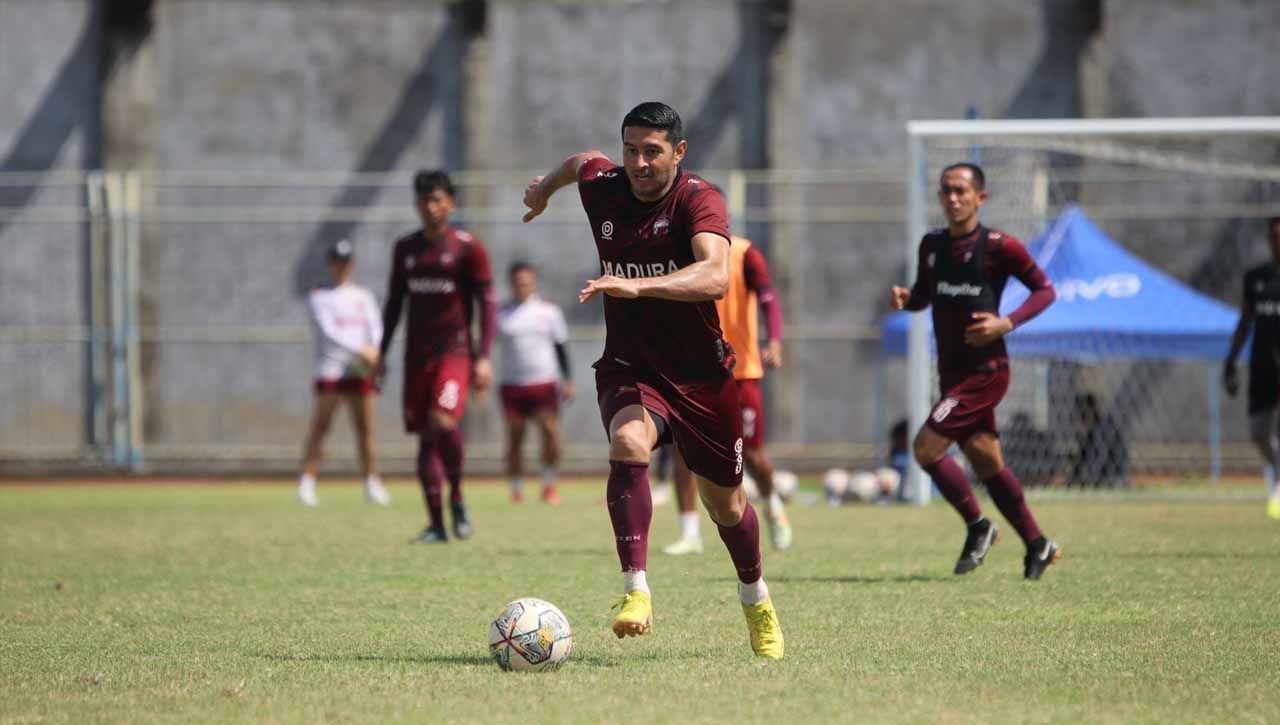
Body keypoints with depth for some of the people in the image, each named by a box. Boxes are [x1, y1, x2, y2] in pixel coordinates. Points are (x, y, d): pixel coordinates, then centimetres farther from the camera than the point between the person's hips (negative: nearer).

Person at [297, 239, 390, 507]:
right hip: (330, 369, -4)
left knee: (365, 427, 4)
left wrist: (374, 350, -17)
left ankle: (372, 484, 10)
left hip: (360, 371, 4)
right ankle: (306, 483, -11)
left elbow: (375, 327, 6)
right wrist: (360, 350, -22)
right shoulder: (319, 297, 2)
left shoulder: (363, 296, 16)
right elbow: (328, 331, -11)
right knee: (320, 427, -10)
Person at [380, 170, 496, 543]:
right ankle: (436, 524, 8)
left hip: (455, 349, -5)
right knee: (424, 435, 4)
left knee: (443, 421, -25)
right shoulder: (405, 248, 12)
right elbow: (394, 302, 19)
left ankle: (457, 497, -3)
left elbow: (487, 303, -2)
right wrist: (382, 354, 15)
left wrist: (484, 357, -10)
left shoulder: (468, 248, -2)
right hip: (417, 354, 5)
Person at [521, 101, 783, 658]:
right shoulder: (601, 188, -5)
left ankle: (756, 602, 42)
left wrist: (638, 285, -52)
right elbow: (582, 161, 22)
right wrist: (546, 187, 42)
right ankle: (635, 592, -37)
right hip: (628, 369, 2)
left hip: (702, 375, -2)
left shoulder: (699, 200, -20)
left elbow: (715, 277, -39)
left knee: (724, 502, 13)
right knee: (628, 443, -32)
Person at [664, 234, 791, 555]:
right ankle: (690, 534, -8)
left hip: (740, 369, -3)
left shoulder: (745, 255, -8)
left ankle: (772, 504, 35)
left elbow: (768, 300, -19)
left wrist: (774, 342, -36)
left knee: (750, 455, 3)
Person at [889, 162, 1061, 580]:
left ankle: (978, 527, 3)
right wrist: (904, 298, -2)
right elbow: (923, 295, 21)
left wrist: (1007, 323, -18)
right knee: (987, 464, 11)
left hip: (985, 370, -7)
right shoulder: (931, 245, 8)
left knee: (925, 448, -15)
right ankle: (1037, 545, 24)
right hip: (952, 371, 7)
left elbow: (1045, 290, -4)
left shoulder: (999, 247, -11)